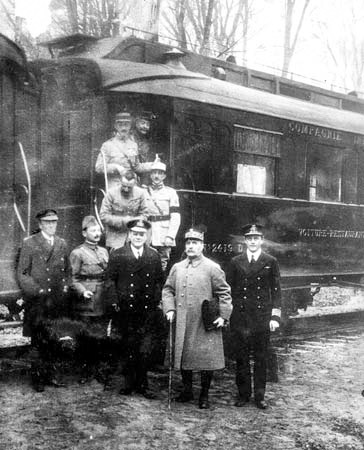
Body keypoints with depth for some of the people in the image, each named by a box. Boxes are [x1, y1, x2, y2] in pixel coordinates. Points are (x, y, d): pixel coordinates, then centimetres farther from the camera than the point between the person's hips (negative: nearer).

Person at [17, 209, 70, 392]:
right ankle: (38, 377, 8)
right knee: (38, 341, -1)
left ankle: (50, 373, 16)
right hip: (37, 303, -3)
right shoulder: (29, 243, 0)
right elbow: (21, 274, -2)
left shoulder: (62, 244, 13)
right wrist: (38, 291, -11)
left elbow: (67, 272, 20)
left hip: (58, 302, 4)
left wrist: (65, 288, 4)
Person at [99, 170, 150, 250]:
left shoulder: (140, 193, -3)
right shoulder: (112, 193, -11)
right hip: (115, 236, -2)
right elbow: (103, 216, -10)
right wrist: (122, 221, -17)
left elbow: (144, 214, 5)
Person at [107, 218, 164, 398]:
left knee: (146, 351, -3)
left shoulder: (154, 256, 10)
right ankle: (130, 383, 19)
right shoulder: (117, 255, 4)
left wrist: (156, 302, 5)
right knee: (129, 350, 6)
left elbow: (159, 282, 14)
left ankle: (142, 384, 10)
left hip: (148, 313, 1)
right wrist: (116, 303, -2)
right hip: (126, 312, -1)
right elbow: (111, 281, 4)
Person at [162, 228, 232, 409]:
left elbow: (224, 293, -1)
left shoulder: (212, 268, -2)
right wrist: (170, 309, -1)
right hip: (182, 323, 4)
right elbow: (168, 290, 14)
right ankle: (187, 390, 28)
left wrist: (223, 316, -8)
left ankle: (204, 395, 14)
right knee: (183, 357, 11)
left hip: (205, 325, -4)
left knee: (206, 359, 0)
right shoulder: (177, 268, 9)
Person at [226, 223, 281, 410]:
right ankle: (243, 394, 17)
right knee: (241, 358, 5)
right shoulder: (236, 262, 6)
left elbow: (276, 290, 3)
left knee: (261, 358, 5)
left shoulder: (271, 262, 4)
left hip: (262, 317, -1)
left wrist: (275, 316, -4)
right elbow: (228, 289, 7)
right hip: (239, 316, 1)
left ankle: (260, 396, 15)